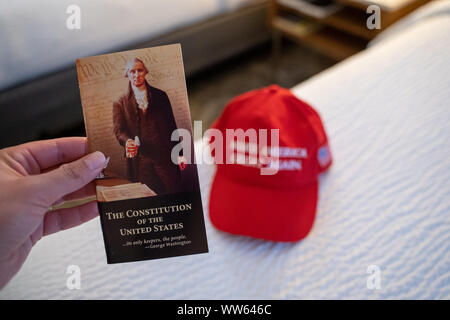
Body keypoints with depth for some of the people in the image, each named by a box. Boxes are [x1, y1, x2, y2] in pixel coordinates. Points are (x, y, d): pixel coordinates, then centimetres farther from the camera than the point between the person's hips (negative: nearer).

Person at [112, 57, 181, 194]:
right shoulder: (120, 103, 10)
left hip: (165, 157, 1)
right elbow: (119, 129, -1)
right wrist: (127, 141, -24)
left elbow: (171, 125, 12)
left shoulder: (160, 96, 12)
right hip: (140, 161, 0)